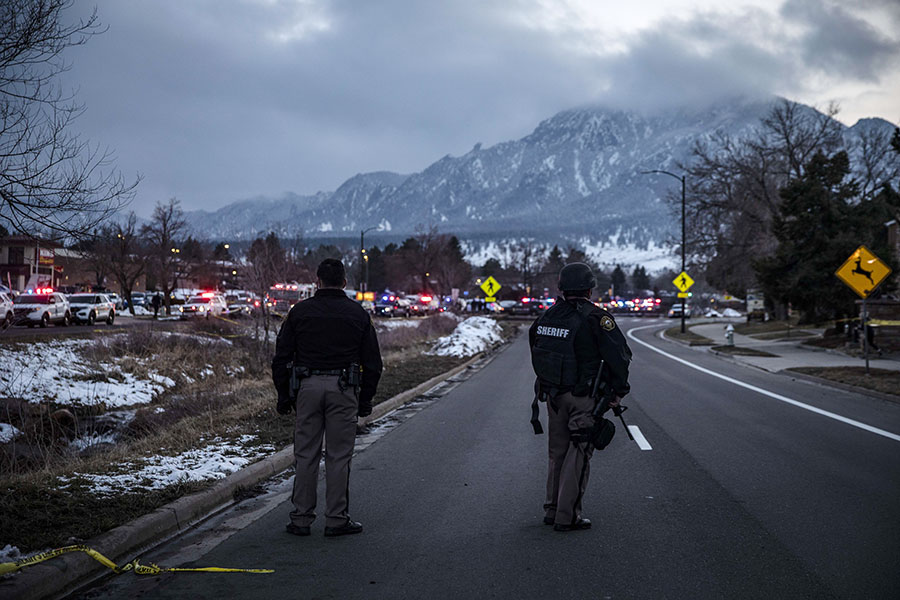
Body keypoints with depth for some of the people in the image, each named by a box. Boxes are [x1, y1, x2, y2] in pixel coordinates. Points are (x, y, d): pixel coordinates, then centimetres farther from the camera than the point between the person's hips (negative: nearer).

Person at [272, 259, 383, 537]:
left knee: (305, 455, 6)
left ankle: (301, 519, 9)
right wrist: (365, 399, 11)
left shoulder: (300, 311, 5)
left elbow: (282, 357, 4)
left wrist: (284, 396, 11)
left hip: (308, 387, 1)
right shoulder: (357, 313, 4)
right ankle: (337, 519, 7)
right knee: (339, 456, 3)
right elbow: (372, 361, 5)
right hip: (343, 389, -1)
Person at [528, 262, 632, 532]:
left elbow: (536, 352, 13)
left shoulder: (547, 316, 4)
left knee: (557, 452, 17)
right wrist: (618, 391, -3)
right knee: (578, 455, 1)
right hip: (583, 398, -6)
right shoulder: (595, 317, -14)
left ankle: (552, 510, 23)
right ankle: (567, 516, 2)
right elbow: (619, 355, -15)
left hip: (552, 395, 6)